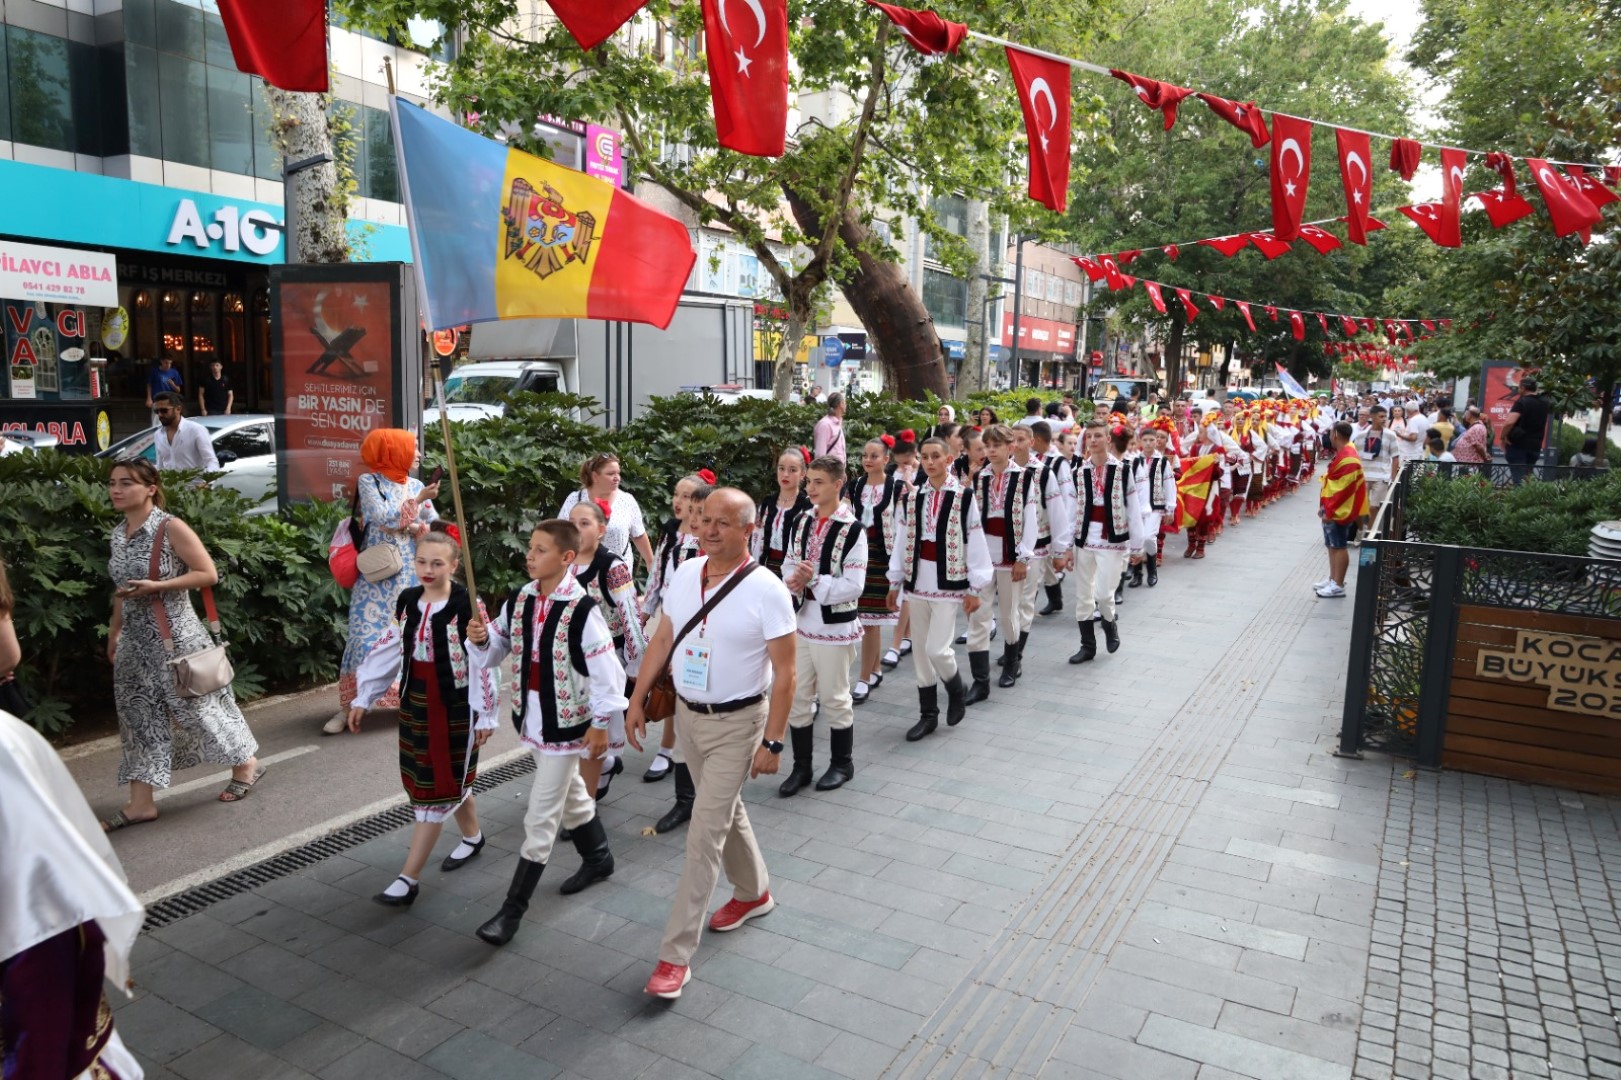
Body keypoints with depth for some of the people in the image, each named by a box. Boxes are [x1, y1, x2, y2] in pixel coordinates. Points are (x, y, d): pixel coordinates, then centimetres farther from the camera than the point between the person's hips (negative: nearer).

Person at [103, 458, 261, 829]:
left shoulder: (171, 528, -12)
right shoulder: (119, 533, 8)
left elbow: (208, 574, -14)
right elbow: (121, 589, 18)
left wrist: (155, 586, -21)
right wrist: (114, 631, 20)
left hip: (174, 636, -7)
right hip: (135, 641, 7)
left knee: (198, 705, 3)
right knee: (139, 716, 6)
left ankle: (245, 764, 24)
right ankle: (141, 803, 11)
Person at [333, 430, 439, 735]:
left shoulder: (416, 485, 10)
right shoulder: (368, 481, -2)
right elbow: (383, 518, -16)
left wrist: (413, 527, -12)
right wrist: (419, 500, -12)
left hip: (412, 573, 4)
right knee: (366, 636, -7)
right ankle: (348, 707, 2)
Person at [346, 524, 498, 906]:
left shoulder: (467, 606, -17)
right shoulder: (407, 600, 2)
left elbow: (483, 661, -15)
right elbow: (388, 651, 9)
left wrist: (485, 714, -14)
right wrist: (363, 697, 10)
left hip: (454, 706, -6)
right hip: (415, 702, 7)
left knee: (435, 788, -1)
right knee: (449, 778, 20)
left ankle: (408, 879, 4)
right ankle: (472, 837, 43)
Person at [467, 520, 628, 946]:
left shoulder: (582, 610, -22)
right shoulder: (518, 601, -2)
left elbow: (607, 671, -17)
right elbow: (497, 650, 8)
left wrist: (601, 723, -13)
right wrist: (480, 639, -13)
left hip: (567, 724, -7)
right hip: (530, 718, 7)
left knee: (540, 818, -1)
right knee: (570, 794, 25)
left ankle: (513, 909, 10)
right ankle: (598, 859, 47)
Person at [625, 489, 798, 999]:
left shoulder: (766, 590, -20)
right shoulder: (686, 573, -2)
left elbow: (785, 672, -17)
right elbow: (663, 639, 8)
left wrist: (772, 742, -18)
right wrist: (637, 699, 5)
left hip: (737, 723, -6)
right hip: (688, 714, 6)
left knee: (705, 832, -5)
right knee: (724, 808, 23)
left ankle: (676, 952, 5)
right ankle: (753, 892, 46)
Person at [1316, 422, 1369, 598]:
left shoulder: (1348, 458, -22)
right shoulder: (1343, 453, 11)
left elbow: (1343, 489, -24)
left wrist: (1330, 510, -21)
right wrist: (1325, 507, 19)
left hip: (1338, 511, -10)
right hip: (1332, 509, 10)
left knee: (1339, 547, -3)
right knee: (1332, 545, 16)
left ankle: (1338, 586, 3)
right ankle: (1332, 579, 25)